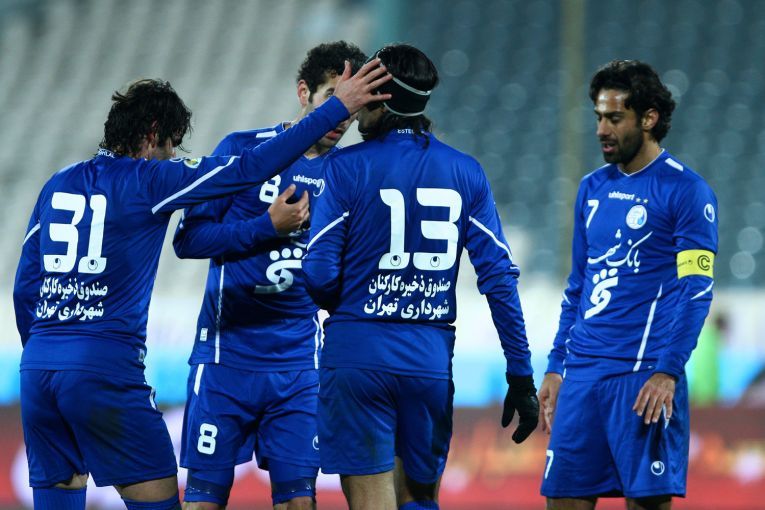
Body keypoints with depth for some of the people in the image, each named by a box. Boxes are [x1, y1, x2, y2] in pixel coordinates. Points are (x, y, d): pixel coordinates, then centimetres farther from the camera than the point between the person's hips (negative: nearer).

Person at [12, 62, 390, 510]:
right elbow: (249, 169, -7)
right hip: (105, 369, -6)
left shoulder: (57, 185, 14)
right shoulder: (148, 180, -3)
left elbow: (24, 288, 17)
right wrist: (337, 108, -3)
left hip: (37, 369, 6)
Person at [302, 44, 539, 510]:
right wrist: (521, 375, 5)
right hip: (431, 361, 4)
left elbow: (319, 275, -9)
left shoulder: (348, 167, -6)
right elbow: (500, 277, 2)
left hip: (358, 355, -3)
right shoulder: (465, 173, 6)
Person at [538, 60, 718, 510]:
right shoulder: (593, 189, 16)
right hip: (583, 372, 6)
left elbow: (696, 291, -10)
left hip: (644, 373, -6)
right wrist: (556, 368, 15)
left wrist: (667, 374, -18)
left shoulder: (686, 190, -4)